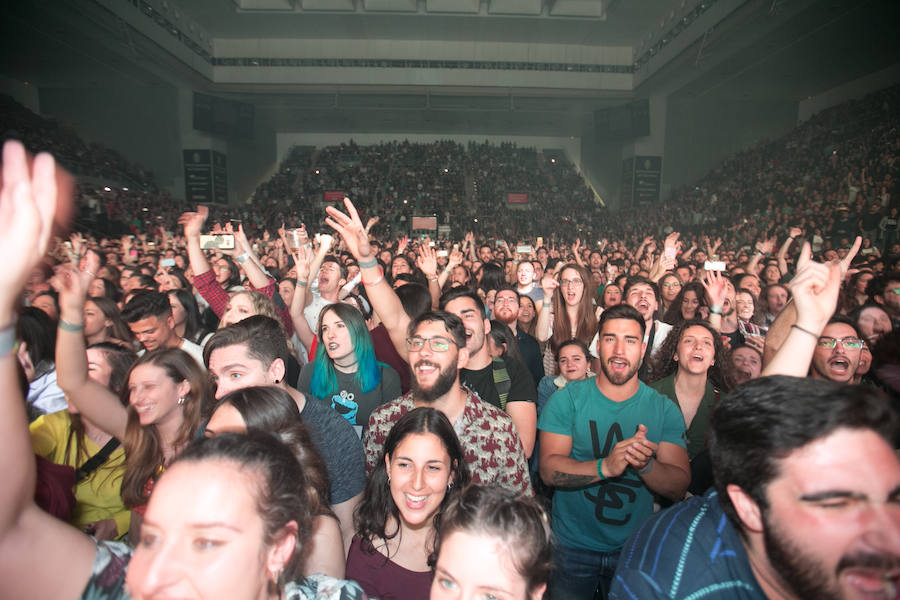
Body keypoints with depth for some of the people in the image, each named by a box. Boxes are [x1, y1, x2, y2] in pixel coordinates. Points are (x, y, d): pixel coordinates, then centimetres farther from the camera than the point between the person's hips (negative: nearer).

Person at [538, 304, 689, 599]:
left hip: (635, 550, 2)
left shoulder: (665, 409, -5)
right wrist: (605, 466, -34)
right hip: (572, 546, -1)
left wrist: (645, 466, -31)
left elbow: (679, 486, -10)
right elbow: (549, 469, -18)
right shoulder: (567, 399, -10)